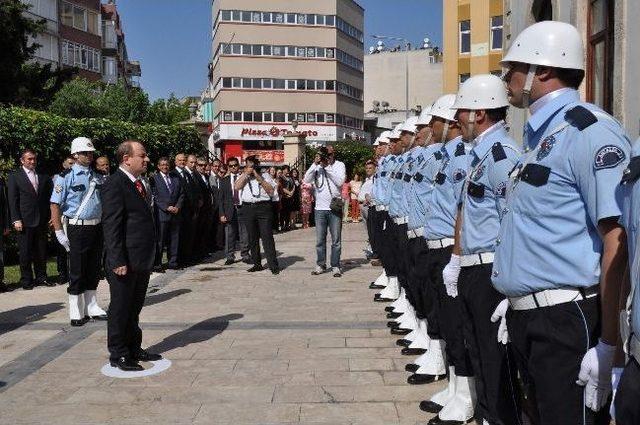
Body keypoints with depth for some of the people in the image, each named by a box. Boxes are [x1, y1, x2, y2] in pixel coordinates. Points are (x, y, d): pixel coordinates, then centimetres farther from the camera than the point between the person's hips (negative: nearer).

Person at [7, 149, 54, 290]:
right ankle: (26, 281, 11)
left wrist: (50, 217, 5)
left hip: (42, 220, 3)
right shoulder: (14, 176, 2)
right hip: (25, 221, -3)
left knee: (41, 252, 9)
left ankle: (41, 277, 18)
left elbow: (48, 198, 13)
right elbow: (13, 200, -2)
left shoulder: (43, 177, 12)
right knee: (25, 253, 3)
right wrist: (16, 220, -10)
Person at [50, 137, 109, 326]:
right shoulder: (65, 177, -7)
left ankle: (92, 307, 26)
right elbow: (55, 205, -9)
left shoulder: (98, 177, 9)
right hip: (77, 228, -5)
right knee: (77, 272, 3)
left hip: (97, 227, 5)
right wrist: (59, 231, -14)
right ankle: (76, 312, 14)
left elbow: (106, 201, 15)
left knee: (93, 270, 14)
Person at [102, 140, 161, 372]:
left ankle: (134, 349, 29)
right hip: (125, 262, -9)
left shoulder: (137, 183, 14)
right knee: (120, 309, 5)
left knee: (134, 309, 18)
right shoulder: (115, 183, -13)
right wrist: (118, 261, -22)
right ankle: (118, 354, 16)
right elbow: (111, 225, -18)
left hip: (142, 261, 9)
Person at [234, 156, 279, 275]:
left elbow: (271, 191, -2)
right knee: (252, 238, 7)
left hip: (263, 207, -3)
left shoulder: (265, 175, 11)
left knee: (267, 237, -8)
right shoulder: (243, 177, 16)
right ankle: (257, 264, 17)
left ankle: (273, 265, -7)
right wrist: (245, 174, -5)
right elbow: (236, 187, -2)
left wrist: (259, 178, -7)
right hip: (248, 208, 3)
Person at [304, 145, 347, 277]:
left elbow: (340, 182, -13)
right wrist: (315, 164, -13)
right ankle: (320, 265, 18)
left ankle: (335, 266, 11)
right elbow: (306, 180, -6)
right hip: (319, 208, 2)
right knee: (320, 240, 8)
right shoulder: (317, 166, 6)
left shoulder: (339, 165, 2)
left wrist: (327, 166, -14)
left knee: (336, 240, 3)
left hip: (335, 208, -2)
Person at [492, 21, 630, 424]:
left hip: (568, 319, -9)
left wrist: (608, 345, -21)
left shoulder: (588, 130, -15)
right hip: (527, 316, 9)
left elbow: (618, 240, -20)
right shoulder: (541, 135, 13)